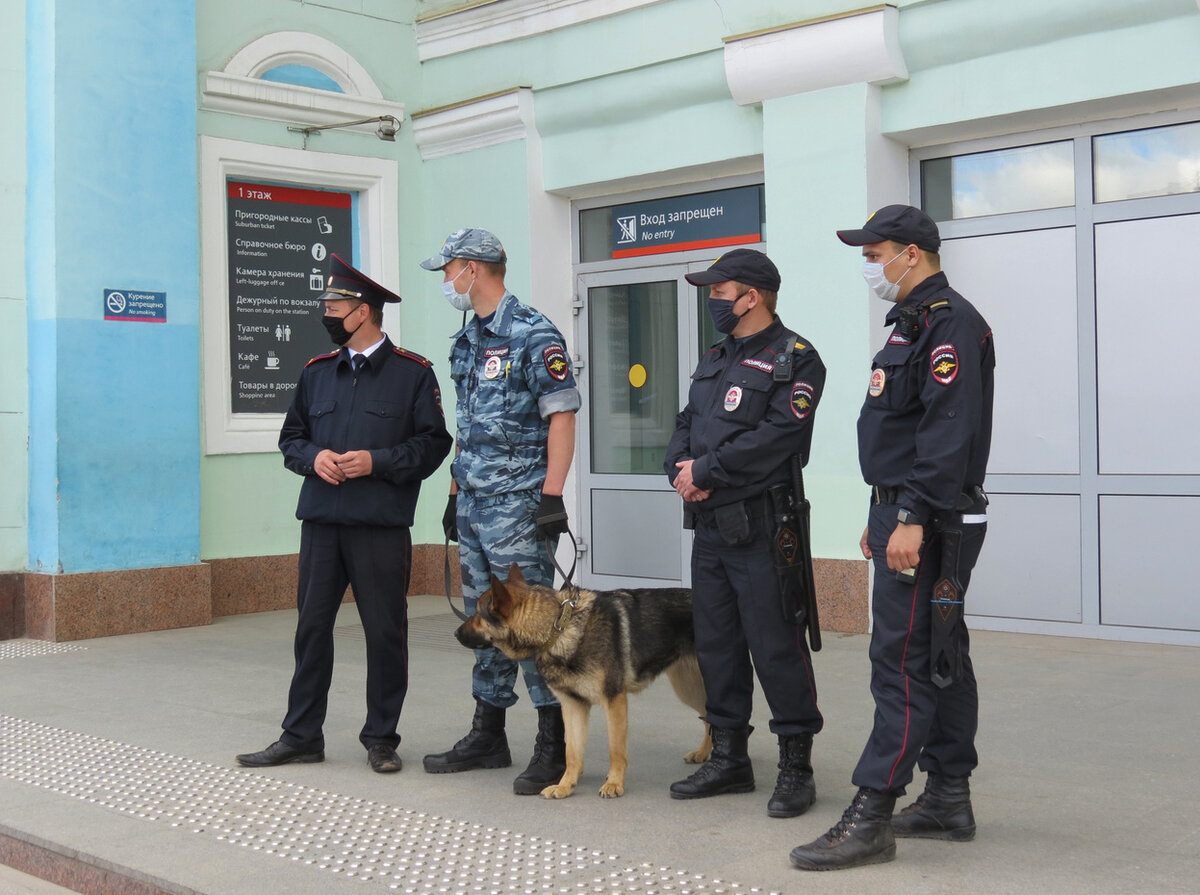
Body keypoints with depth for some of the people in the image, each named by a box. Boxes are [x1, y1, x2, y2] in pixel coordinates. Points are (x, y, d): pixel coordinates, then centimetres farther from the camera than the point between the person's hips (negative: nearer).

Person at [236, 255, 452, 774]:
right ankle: (301, 736, 17)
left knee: (385, 633, 3)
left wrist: (376, 462, -14)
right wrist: (314, 457, -3)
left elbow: (433, 443, -3)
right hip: (321, 521, 4)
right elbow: (291, 437, 19)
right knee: (311, 627, 7)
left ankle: (381, 739, 16)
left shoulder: (413, 373, 0)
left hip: (381, 527, -4)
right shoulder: (317, 372, 14)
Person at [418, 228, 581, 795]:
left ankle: (556, 746, 0)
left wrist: (551, 494, -19)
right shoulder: (467, 341, 16)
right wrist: (455, 493, 20)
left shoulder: (532, 334, -10)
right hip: (474, 504, 9)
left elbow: (561, 416, -14)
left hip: (517, 506, -9)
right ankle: (488, 735, 24)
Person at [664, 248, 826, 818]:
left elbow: (773, 438, -19)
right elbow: (686, 427, 17)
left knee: (776, 646, -4)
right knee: (715, 642, 13)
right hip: (709, 524, 8)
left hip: (760, 528, -8)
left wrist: (706, 470, -15)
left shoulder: (795, 359, -8)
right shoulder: (714, 361, 18)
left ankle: (796, 767, 6)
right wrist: (683, 473, -4)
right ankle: (728, 758, 24)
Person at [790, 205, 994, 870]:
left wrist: (913, 518, -27)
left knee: (902, 660, -10)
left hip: (927, 524, -11)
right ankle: (948, 800, 22)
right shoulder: (915, 322, 20)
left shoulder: (949, 322, -14)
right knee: (940, 658, 14)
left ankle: (871, 818, -8)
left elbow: (949, 431, -23)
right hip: (906, 516, 11)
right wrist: (884, 516, 24)